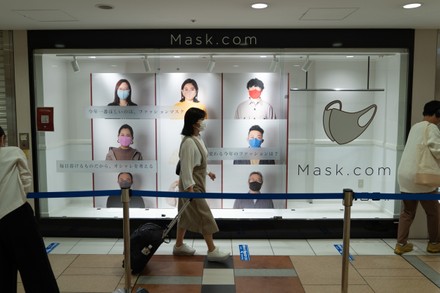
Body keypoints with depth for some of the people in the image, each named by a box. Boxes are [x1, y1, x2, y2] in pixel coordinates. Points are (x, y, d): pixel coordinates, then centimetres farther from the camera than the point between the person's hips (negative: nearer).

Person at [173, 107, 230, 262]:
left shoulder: (197, 138, 8)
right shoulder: (189, 142, -23)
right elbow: (186, 167, -24)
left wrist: (207, 172, 27)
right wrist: (190, 189, -25)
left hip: (197, 183, 10)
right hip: (192, 185, -10)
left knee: (186, 215, 17)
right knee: (205, 216, -3)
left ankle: (179, 245, 29)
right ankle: (212, 251, 8)